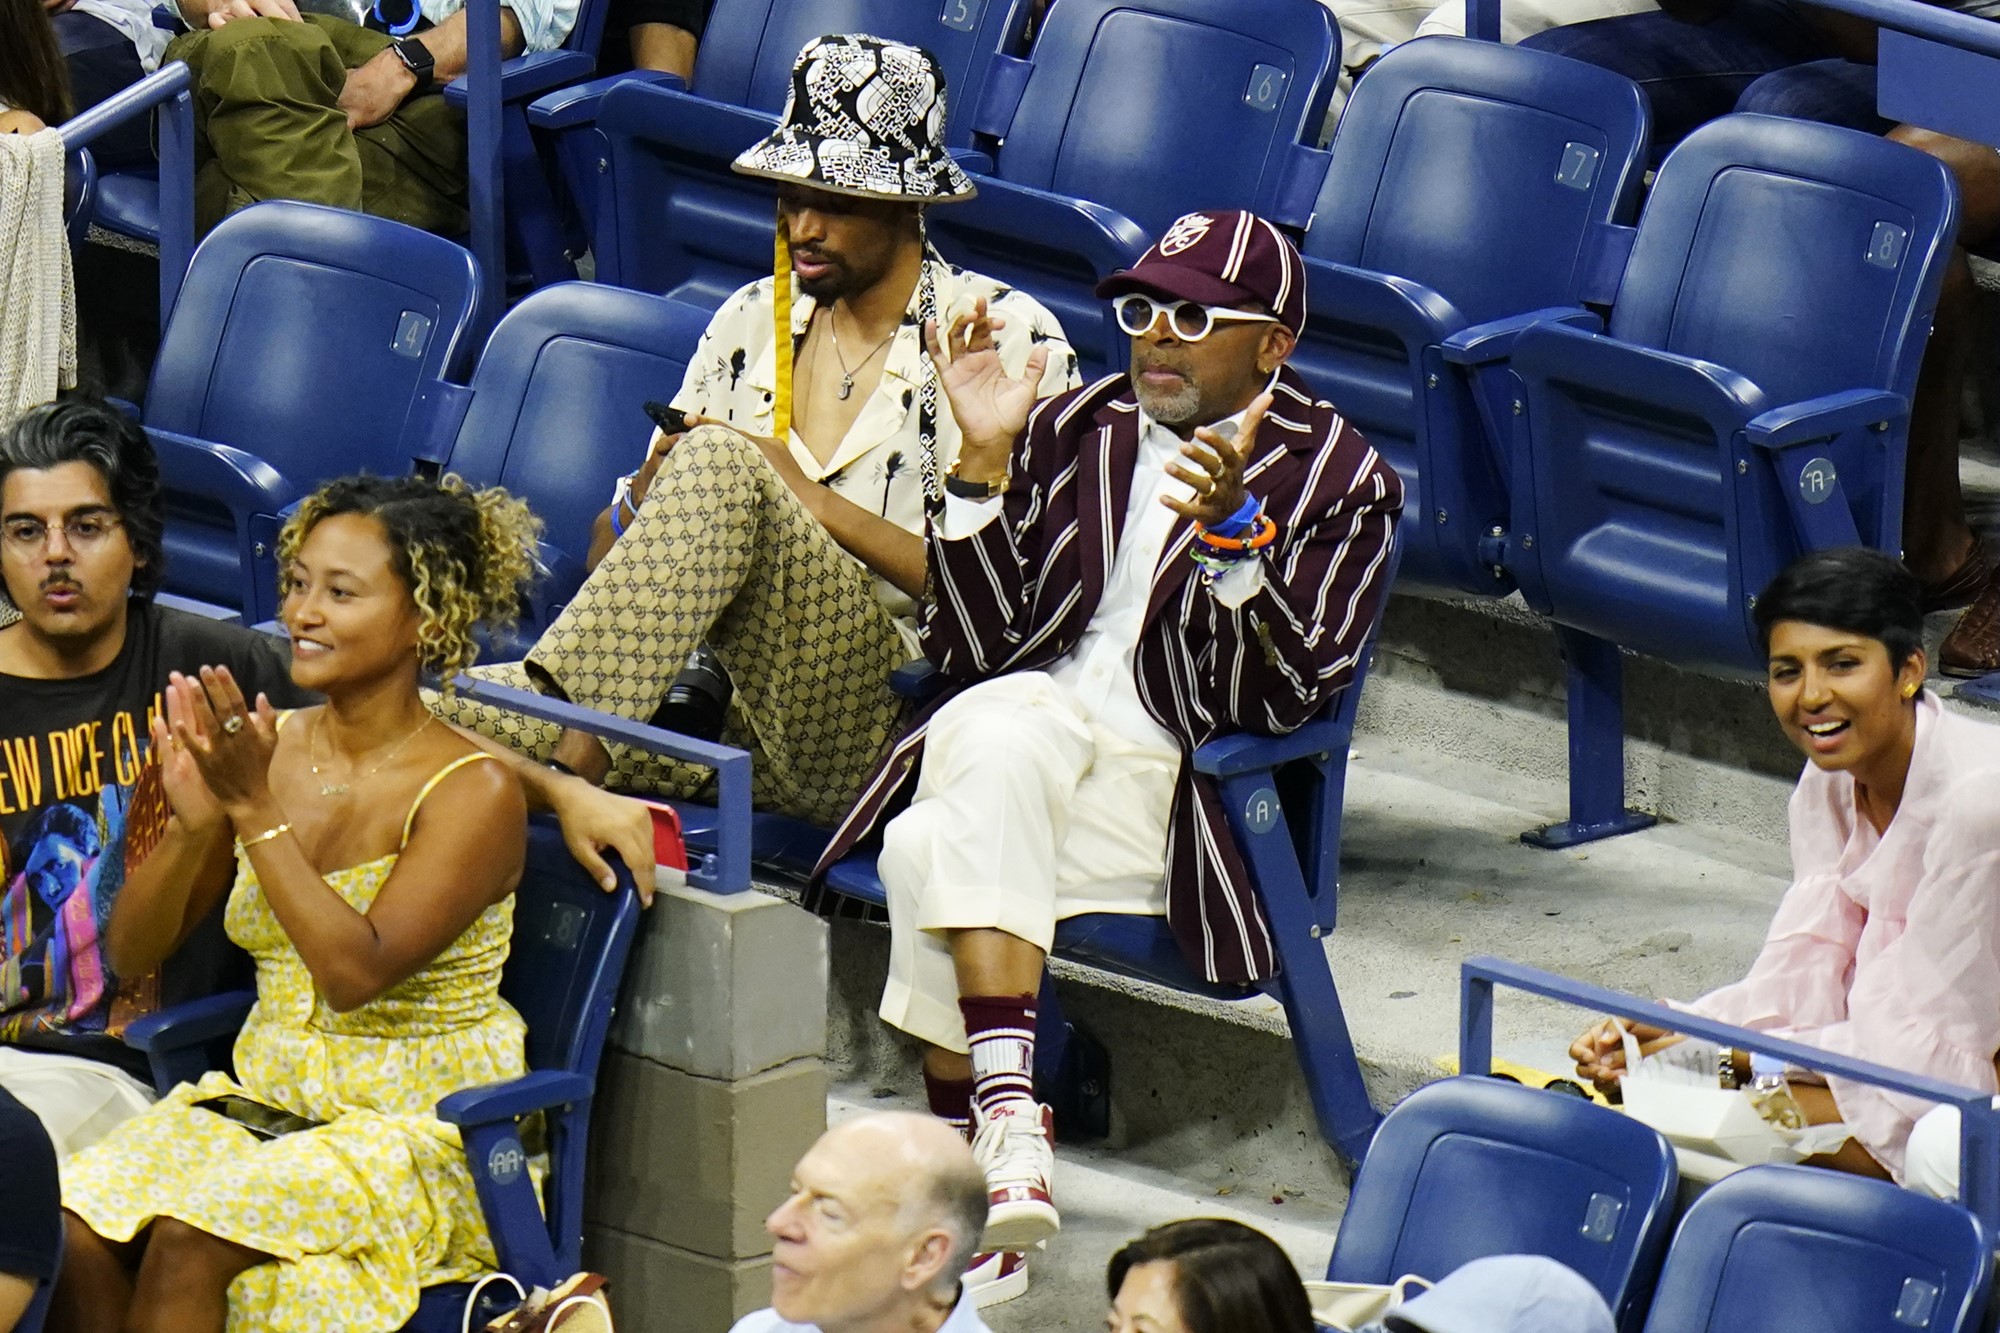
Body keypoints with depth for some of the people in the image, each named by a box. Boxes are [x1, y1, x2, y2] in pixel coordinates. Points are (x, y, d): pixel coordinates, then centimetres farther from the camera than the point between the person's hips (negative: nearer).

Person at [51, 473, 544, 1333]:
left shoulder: (472, 793, -10)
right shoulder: (265, 749, 5)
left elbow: (356, 971, -22)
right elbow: (131, 953, 6)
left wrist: (256, 812, -22)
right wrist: (192, 823, -13)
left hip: (422, 1132, -5)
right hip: (261, 1097, 5)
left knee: (187, 1241, -30)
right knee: (73, 1227, -22)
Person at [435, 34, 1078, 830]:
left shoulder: (1008, 334, 1)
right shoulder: (753, 319, 18)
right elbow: (610, 549, 17)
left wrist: (817, 505, -13)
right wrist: (647, 498, -8)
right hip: (729, 712, 4)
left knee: (721, 465, -30)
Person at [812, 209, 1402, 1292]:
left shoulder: (1339, 480, 6)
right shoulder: (1074, 430, 16)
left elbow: (1283, 696, -7)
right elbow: (970, 647, 7)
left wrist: (1230, 528, -21)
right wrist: (986, 461, -4)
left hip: (1162, 787, -3)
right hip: (1020, 728, 4)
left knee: (939, 856, -33)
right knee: (1005, 721, -36)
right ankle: (1006, 1119, -40)